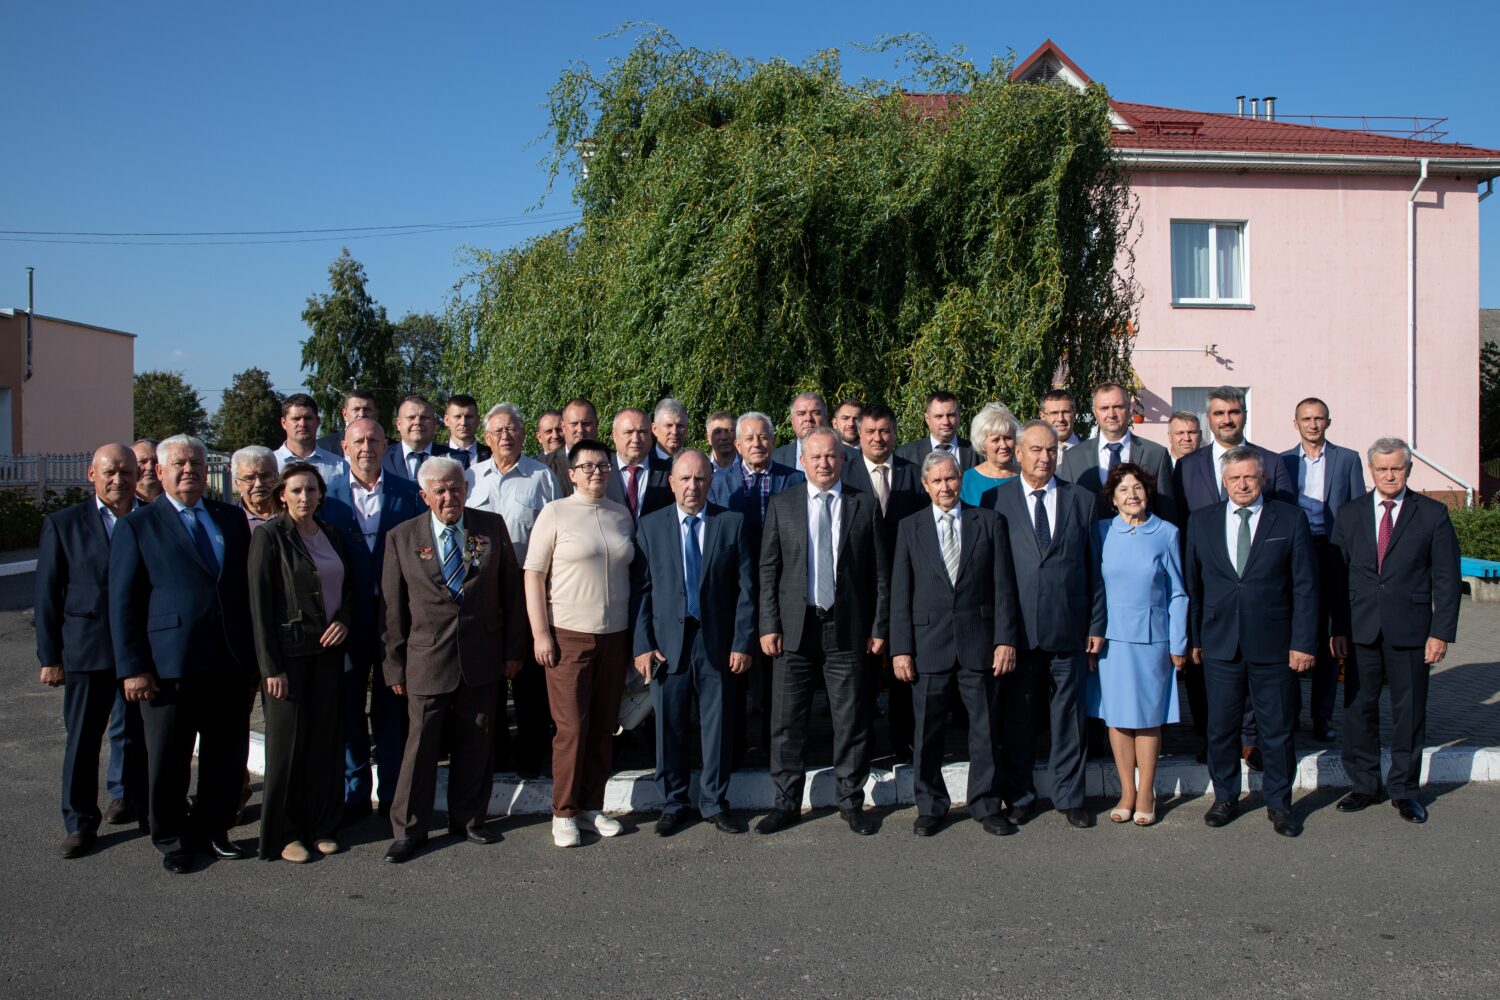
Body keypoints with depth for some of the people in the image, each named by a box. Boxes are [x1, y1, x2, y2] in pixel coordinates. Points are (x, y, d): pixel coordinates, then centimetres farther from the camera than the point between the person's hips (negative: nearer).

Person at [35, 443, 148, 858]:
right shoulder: (63, 524, 1)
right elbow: (47, 594, 1)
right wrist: (50, 656, -2)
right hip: (87, 650, -1)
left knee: (140, 734, 13)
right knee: (82, 739, 5)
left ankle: (136, 801, 30)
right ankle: (79, 823, 17)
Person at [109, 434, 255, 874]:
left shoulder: (231, 519, 11)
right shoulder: (137, 525, 0)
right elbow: (123, 602, -3)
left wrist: (254, 651, 7)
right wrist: (133, 668, -9)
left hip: (229, 663, 3)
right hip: (169, 664, -3)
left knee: (227, 754, 11)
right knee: (169, 759, 9)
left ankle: (213, 829, 30)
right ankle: (171, 839, 27)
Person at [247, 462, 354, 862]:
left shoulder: (331, 535, 10)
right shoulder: (270, 537, -7)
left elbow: (349, 586, 19)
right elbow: (260, 605, -10)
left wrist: (344, 619, -2)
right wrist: (271, 667, -14)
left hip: (328, 650, 5)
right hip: (289, 653, -5)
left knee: (326, 739, 8)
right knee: (287, 742, 1)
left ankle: (322, 825, 19)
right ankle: (285, 833, 13)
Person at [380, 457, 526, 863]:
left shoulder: (492, 527, 1)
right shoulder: (402, 537, -1)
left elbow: (512, 591, 5)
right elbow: (393, 607, 1)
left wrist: (513, 648, 2)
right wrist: (395, 665, 0)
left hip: (482, 658, 2)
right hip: (428, 659, -1)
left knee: (474, 745, 11)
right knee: (420, 744, 2)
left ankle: (467, 819, 27)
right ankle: (408, 830, 16)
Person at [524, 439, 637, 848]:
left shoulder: (621, 515, 10)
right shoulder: (555, 513, -2)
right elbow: (534, 574, -4)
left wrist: (636, 632, 11)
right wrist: (540, 633, -10)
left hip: (615, 634, 4)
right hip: (568, 634, -4)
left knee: (604, 726, 8)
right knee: (571, 727, -3)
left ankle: (592, 807, 20)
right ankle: (564, 813, 10)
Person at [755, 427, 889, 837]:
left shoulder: (865, 506, 5)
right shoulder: (782, 505, 6)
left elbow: (879, 571, 4)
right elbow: (768, 569, 4)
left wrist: (879, 627, -1)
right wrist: (769, 625, -3)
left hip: (847, 627, 0)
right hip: (795, 626, 0)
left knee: (851, 721, 6)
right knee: (787, 721, 5)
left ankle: (851, 802, 20)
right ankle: (786, 803, 18)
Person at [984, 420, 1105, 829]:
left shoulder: (1082, 500, 8)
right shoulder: (996, 500, 2)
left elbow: (1094, 566, 8)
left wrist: (1097, 624, 4)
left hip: (1069, 628, 1)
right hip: (1016, 630, -1)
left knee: (1069, 716, 9)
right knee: (1017, 718, 8)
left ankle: (1069, 797, 23)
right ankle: (1019, 797, 22)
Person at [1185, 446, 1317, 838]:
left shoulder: (1290, 519, 0)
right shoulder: (1202, 522, 5)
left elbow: (1305, 586, -2)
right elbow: (1193, 584, 8)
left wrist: (1303, 642, -7)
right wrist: (1194, 638, 6)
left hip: (1273, 646, -1)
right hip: (1220, 644, 2)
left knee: (1277, 728, 8)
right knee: (1221, 727, 9)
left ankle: (1279, 803, 23)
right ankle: (1225, 798, 26)